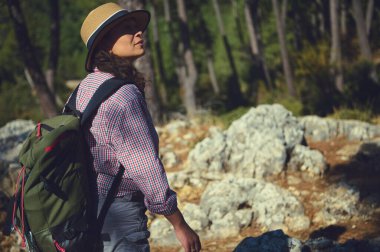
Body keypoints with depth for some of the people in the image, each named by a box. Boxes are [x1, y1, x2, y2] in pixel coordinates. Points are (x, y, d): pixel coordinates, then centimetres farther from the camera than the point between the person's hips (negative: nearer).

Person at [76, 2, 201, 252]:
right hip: (119, 212, -10)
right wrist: (180, 225, -14)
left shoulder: (88, 85, 10)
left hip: (87, 207, 10)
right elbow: (145, 169, -21)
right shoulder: (122, 95, -19)